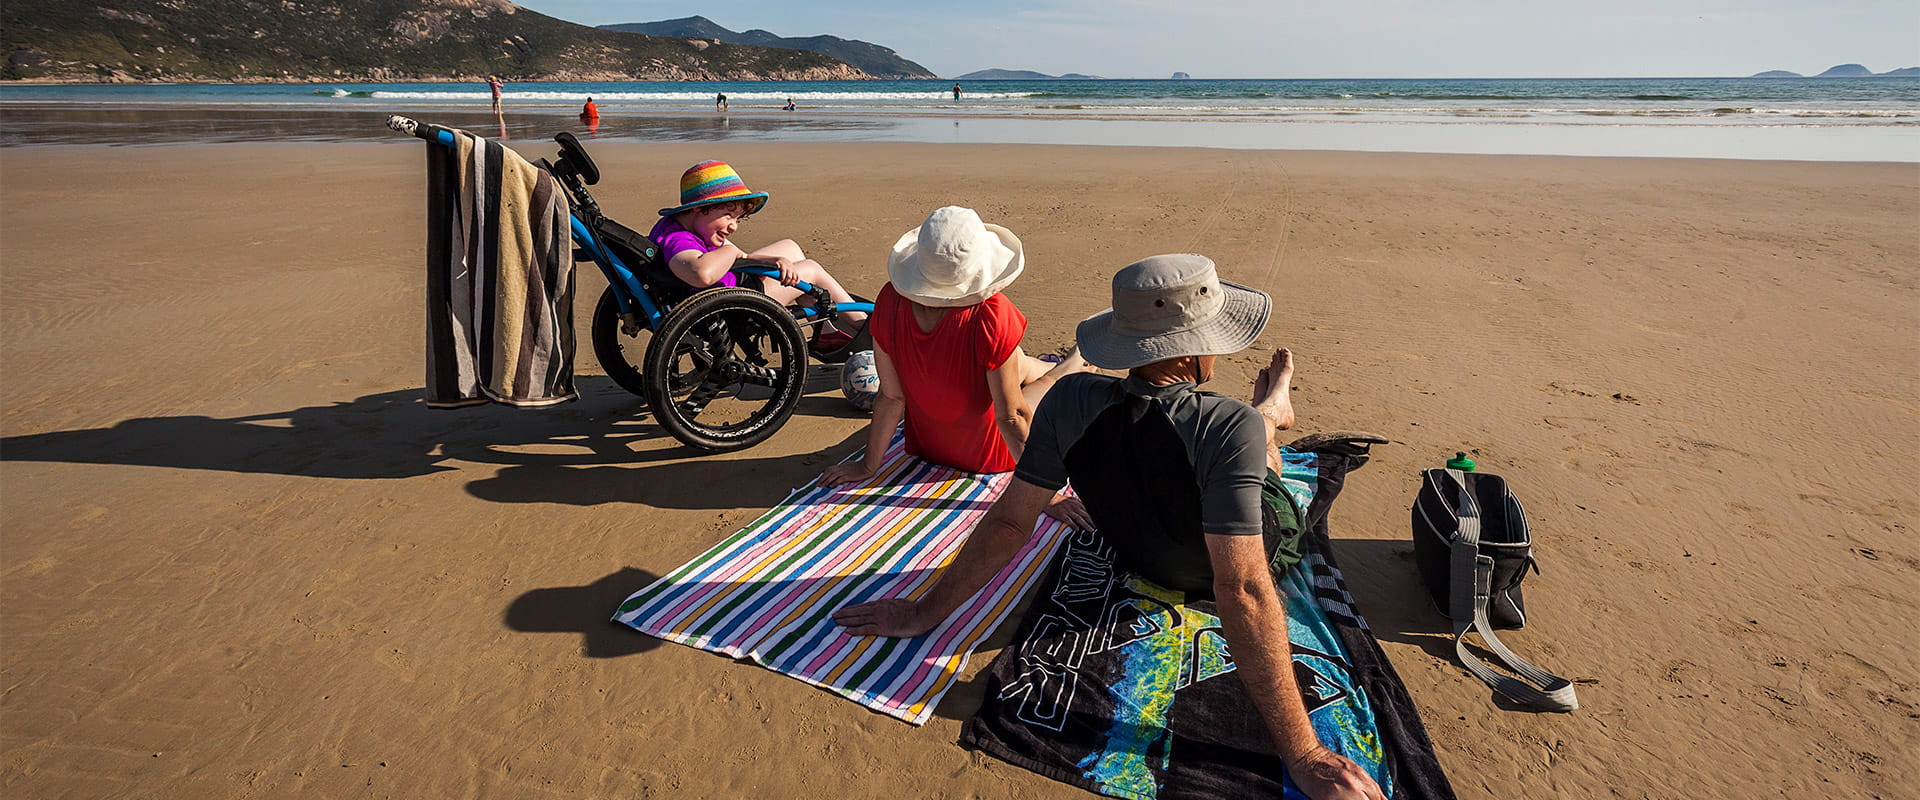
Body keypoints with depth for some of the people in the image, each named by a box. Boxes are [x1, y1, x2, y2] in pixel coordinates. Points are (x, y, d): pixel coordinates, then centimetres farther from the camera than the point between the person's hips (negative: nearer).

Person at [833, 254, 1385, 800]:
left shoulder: (1070, 401, -29)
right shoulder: (1230, 432, -41)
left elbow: (1009, 521, -23)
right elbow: (1242, 591, -43)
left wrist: (924, 612, -11)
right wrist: (1300, 753, -36)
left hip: (1141, 559, 3)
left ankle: (1267, 414, 65)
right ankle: (1273, 411, 64)